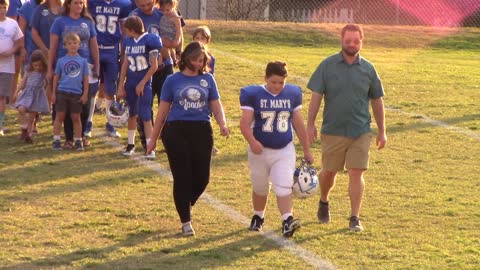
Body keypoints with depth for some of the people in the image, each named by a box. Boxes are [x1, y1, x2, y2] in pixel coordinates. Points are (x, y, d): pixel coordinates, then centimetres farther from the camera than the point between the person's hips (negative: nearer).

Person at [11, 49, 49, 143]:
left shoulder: (45, 73, -3)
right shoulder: (29, 71, 5)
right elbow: (23, 82, 12)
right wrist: (16, 93, 9)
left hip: (38, 96, -2)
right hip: (27, 94, 2)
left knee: (32, 116, 2)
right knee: (21, 109, -21)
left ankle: (28, 135, 14)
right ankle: (24, 129, -5)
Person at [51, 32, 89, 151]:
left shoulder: (83, 61, 3)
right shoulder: (61, 61, 2)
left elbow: (85, 78, 6)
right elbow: (56, 77, 8)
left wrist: (85, 94, 1)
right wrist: (53, 93, 5)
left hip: (77, 94, 0)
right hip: (62, 92, 0)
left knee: (76, 117, 8)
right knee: (60, 116, 1)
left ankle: (78, 141, 15)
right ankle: (56, 140, 6)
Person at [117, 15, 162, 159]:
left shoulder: (149, 40, -12)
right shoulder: (128, 42, 6)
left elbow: (154, 66, -11)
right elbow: (125, 64, 12)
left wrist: (142, 83, -10)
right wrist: (121, 86, 8)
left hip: (144, 83, -5)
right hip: (130, 82, 5)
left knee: (145, 115, -8)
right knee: (132, 114, 14)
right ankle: (130, 144, 25)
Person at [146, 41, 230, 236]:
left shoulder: (207, 79, 10)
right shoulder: (173, 80, 5)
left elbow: (216, 105, 10)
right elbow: (163, 110, 9)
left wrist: (222, 124, -10)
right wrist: (154, 138, 10)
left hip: (202, 131, 2)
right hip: (177, 131, -2)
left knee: (202, 177, 0)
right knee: (182, 178, -2)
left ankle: (185, 205, 30)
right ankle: (186, 221, 7)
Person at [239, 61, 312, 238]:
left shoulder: (292, 94, 1)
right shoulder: (253, 94, -8)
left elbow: (299, 124, 10)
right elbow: (245, 123, -14)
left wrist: (306, 150, 13)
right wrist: (252, 141, -33)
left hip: (284, 150, 1)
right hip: (260, 150, -1)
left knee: (284, 188, -13)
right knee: (260, 188, 15)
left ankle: (287, 222, -21)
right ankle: (258, 217, 36)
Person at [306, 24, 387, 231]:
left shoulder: (368, 69, 4)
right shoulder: (327, 65, -1)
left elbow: (377, 101, 10)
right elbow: (316, 96, -1)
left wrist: (382, 131, 10)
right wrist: (310, 124, -8)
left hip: (360, 131, 0)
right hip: (333, 131, 0)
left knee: (356, 174, -7)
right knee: (329, 172, 11)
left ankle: (355, 218, -2)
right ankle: (323, 203, 39)